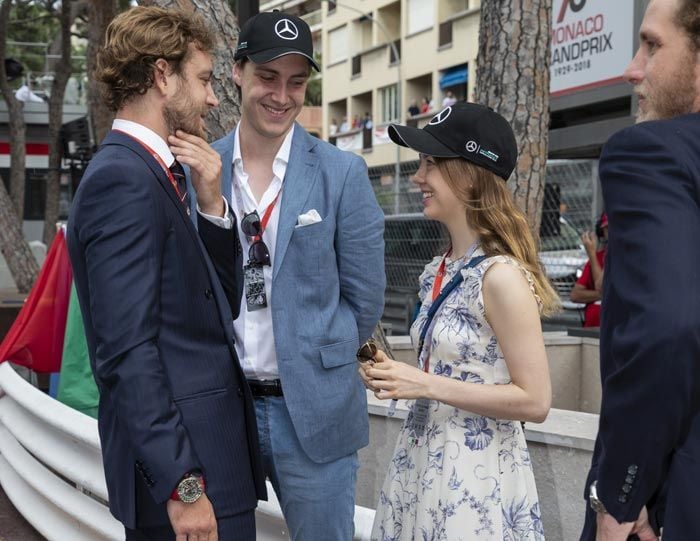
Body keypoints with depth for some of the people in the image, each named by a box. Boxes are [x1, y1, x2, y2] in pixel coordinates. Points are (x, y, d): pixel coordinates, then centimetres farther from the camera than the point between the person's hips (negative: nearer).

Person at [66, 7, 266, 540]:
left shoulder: (153, 174, 13)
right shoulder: (122, 179, -16)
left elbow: (217, 304, 15)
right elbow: (127, 348, -22)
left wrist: (212, 206, 1)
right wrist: (182, 485, -23)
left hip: (206, 453, 10)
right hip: (180, 466, -10)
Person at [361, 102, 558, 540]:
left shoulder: (500, 275, -18)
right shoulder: (438, 271, 6)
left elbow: (534, 401, -19)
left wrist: (426, 385, -20)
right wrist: (400, 376, -1)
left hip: (475, 473, -8)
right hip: (422, 460, 8)